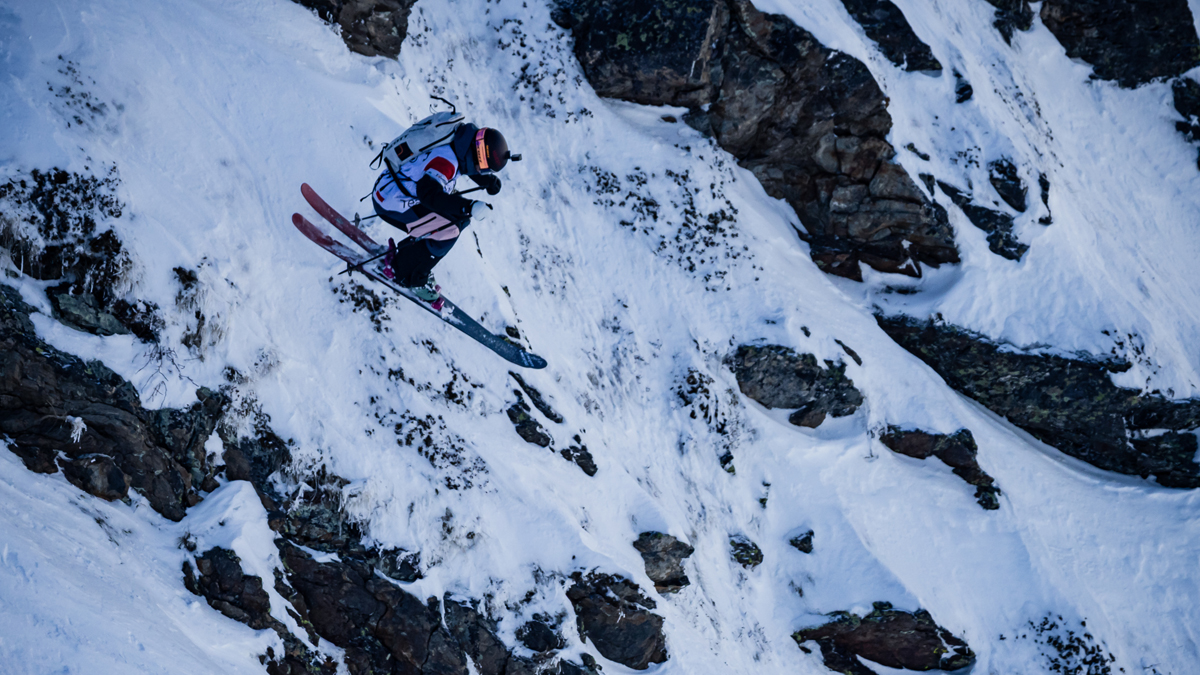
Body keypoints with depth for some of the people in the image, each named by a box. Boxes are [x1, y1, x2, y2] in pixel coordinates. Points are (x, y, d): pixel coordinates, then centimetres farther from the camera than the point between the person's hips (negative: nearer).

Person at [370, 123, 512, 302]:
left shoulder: (463, 142, -3)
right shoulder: (445, 160, -31)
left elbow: (471, 167, 18)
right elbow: (428, 193, -40)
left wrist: (489, 180, -1)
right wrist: (468, 207, -47)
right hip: (390, 205, -10)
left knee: (460, 220, 8)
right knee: (449, 231, -15)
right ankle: (405, 275, -1)